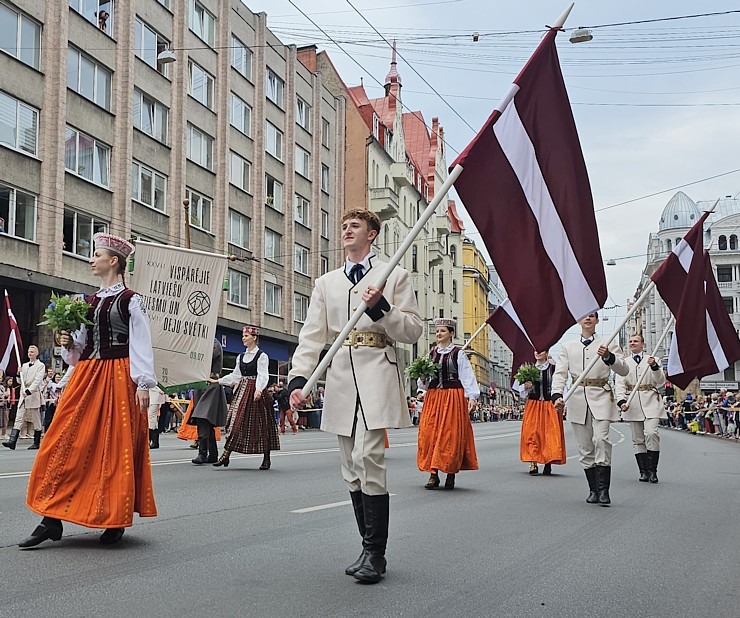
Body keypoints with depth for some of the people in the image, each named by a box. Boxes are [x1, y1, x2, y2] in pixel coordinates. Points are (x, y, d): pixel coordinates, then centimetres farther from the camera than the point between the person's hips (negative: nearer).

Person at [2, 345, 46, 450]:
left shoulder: (40, 366, -2)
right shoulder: (24, 365, 17)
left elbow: (37, 381, -13)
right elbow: (21, 381, 21)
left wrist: (28, 391, -22)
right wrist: (19, 374, 1)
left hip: (34, 395, -6)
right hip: (23, 395, 6)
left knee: (36, 420, 2)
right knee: (19, 418, -4)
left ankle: (36, 443, 8)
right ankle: (12, 441, -13)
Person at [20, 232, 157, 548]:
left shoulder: (131, 299, -2)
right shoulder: (90, 301, 16)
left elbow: (141, 344, -7)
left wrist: (143, 384, -13)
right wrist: (69, 344, 0)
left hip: (118, 378, -6)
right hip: (86, 377, 6)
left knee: (117, 446, -1)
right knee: (67, 442, -1)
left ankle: (116, 520, 10)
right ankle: (51, 519, 2)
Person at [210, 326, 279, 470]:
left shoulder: (261, 356, -5)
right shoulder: (241, 357, 15)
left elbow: (262, 375, -15)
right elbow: (235, 376, 19)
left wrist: (258, 390, -31)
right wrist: (218, 381, 15)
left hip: (256, 392, -6)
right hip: (242, 391, 6)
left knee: (261, 425, -1)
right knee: (237, 423, -1)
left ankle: (266, 459, 7)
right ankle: (226, 455, -6)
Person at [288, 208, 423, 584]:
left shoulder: (394, 276, 7)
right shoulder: (326, 283, 17)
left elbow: (413, 331, 3)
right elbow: (312, 336, 9)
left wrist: (380, 307, -13)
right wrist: (298, 379, -4)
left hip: (376, 375, -5)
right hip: (341, 378, 5)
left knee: (368, 457, -17)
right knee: (351, 467, 7)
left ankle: (374, 554, -7)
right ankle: (371, 549, 17)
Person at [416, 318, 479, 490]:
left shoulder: (459, 354, 0)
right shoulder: (431, 353, 13)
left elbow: (467, 376, -5)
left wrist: (472, 397, -14)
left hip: (454, 397, -4)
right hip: (433, 397, 4)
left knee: (452, 435, -5)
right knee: (430, 433, -2)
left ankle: (451, 474, 4)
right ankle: (433, 475, 2)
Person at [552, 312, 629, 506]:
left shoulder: (608, 344, 10)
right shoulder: (568, 347, 14)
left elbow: (624, 370, 2)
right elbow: (559, 373, 5)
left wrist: (608, 357, -17)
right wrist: (557, 395, -12)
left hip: (600, 398, -2)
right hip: (578, 399, 2)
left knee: (601, 439, -20)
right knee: (585, 447, 3)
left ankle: (603, 489, -16)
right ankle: (593, 489, 13)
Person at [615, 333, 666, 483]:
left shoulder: (652, 360, 10)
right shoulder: (624, 362, 12)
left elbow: (661, 382, 4)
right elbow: (619, 385, 4)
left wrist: (654, 367, -13)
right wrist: (621, 401, -13)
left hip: (651, 403, -2)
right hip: (632, 405, 2)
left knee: (651, 433, -18)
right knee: (638, 440, 3)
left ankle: (652, 470, -10)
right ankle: (643, 471, 10)